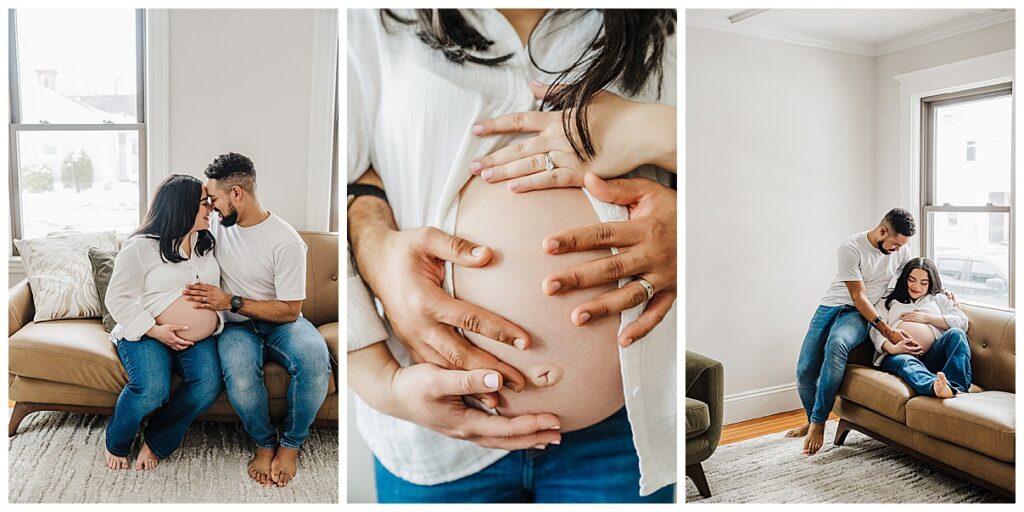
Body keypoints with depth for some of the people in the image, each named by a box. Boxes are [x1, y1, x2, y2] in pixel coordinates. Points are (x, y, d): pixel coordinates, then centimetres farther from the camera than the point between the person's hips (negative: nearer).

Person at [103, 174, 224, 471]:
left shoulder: (206, 243, 12)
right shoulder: (140, 246, -5)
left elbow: (219, 289, 19)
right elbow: (118, 298, -6)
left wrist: (218, 322, 1)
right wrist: (154, 330, -17)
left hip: (199, 338, 4)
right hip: (147, 335, -4)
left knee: (208, 385, -24)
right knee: (151, 389, -29)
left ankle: (156, 443, 1)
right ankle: (116, 444, 5)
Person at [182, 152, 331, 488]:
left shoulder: (286, 242, -15)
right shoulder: (219, 226, 4)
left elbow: (290, 310, -14)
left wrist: (231, 302, -21)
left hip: (279, 322, -3)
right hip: (236, 326, 3)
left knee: (314, 359, -37)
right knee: (239, 376, -34)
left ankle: (291, 444, -10)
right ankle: (265, 443, -4)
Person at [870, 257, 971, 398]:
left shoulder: (938, 298, 33)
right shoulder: (888, 301, 26)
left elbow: (962, 322, 17)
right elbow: (876, 330, 10)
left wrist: (927, 318, 5)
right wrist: (892, 348, -12)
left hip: (933, 355, 2)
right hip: (900, 355, -2)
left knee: (956, 334, -28)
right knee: (907, 363, -37)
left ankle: (957, 387, -44)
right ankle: (937, 387, -68)